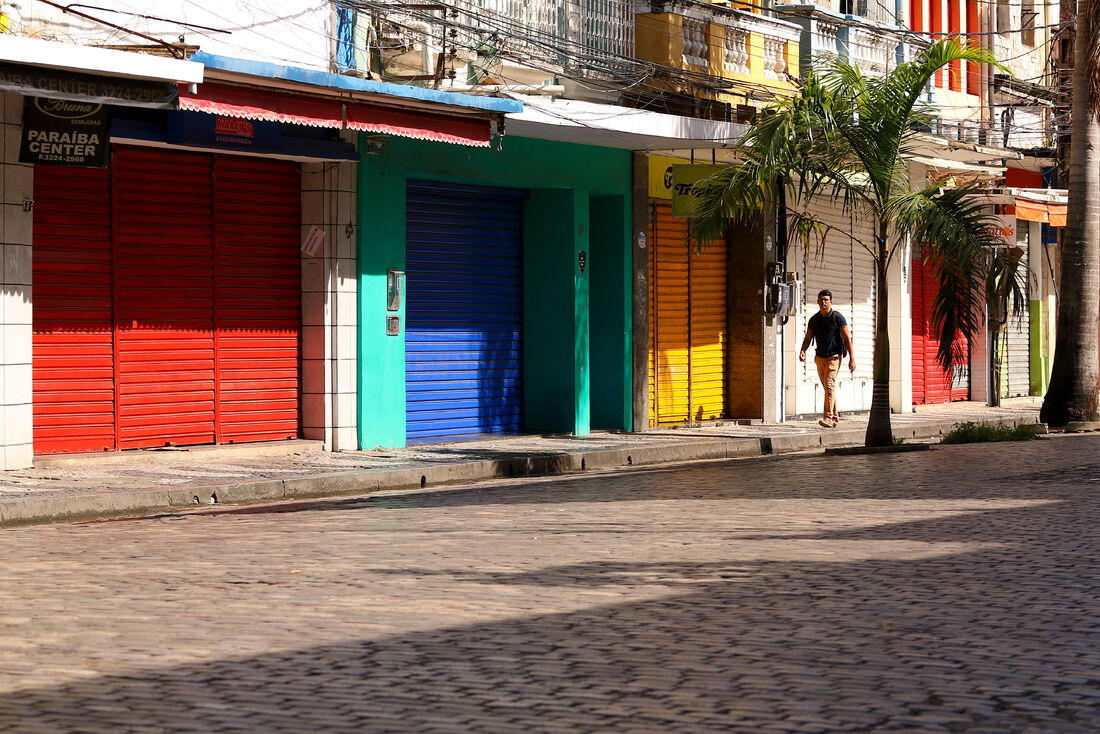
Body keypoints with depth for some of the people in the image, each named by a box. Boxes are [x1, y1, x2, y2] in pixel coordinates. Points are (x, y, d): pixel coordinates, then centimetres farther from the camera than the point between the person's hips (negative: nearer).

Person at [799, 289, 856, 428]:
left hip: (834, 356, -6)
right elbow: (808, 338, 8)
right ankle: (835, 418, 17)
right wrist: (802, 351, -13)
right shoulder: (814, 319, 6)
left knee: (829, 385, -18)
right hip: (820, 358, 6)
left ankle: (828, 418, -24)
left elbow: (847, 338, -7)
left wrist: (852, 359, -12)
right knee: (827, 387, 9)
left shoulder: (837, 317, -8)